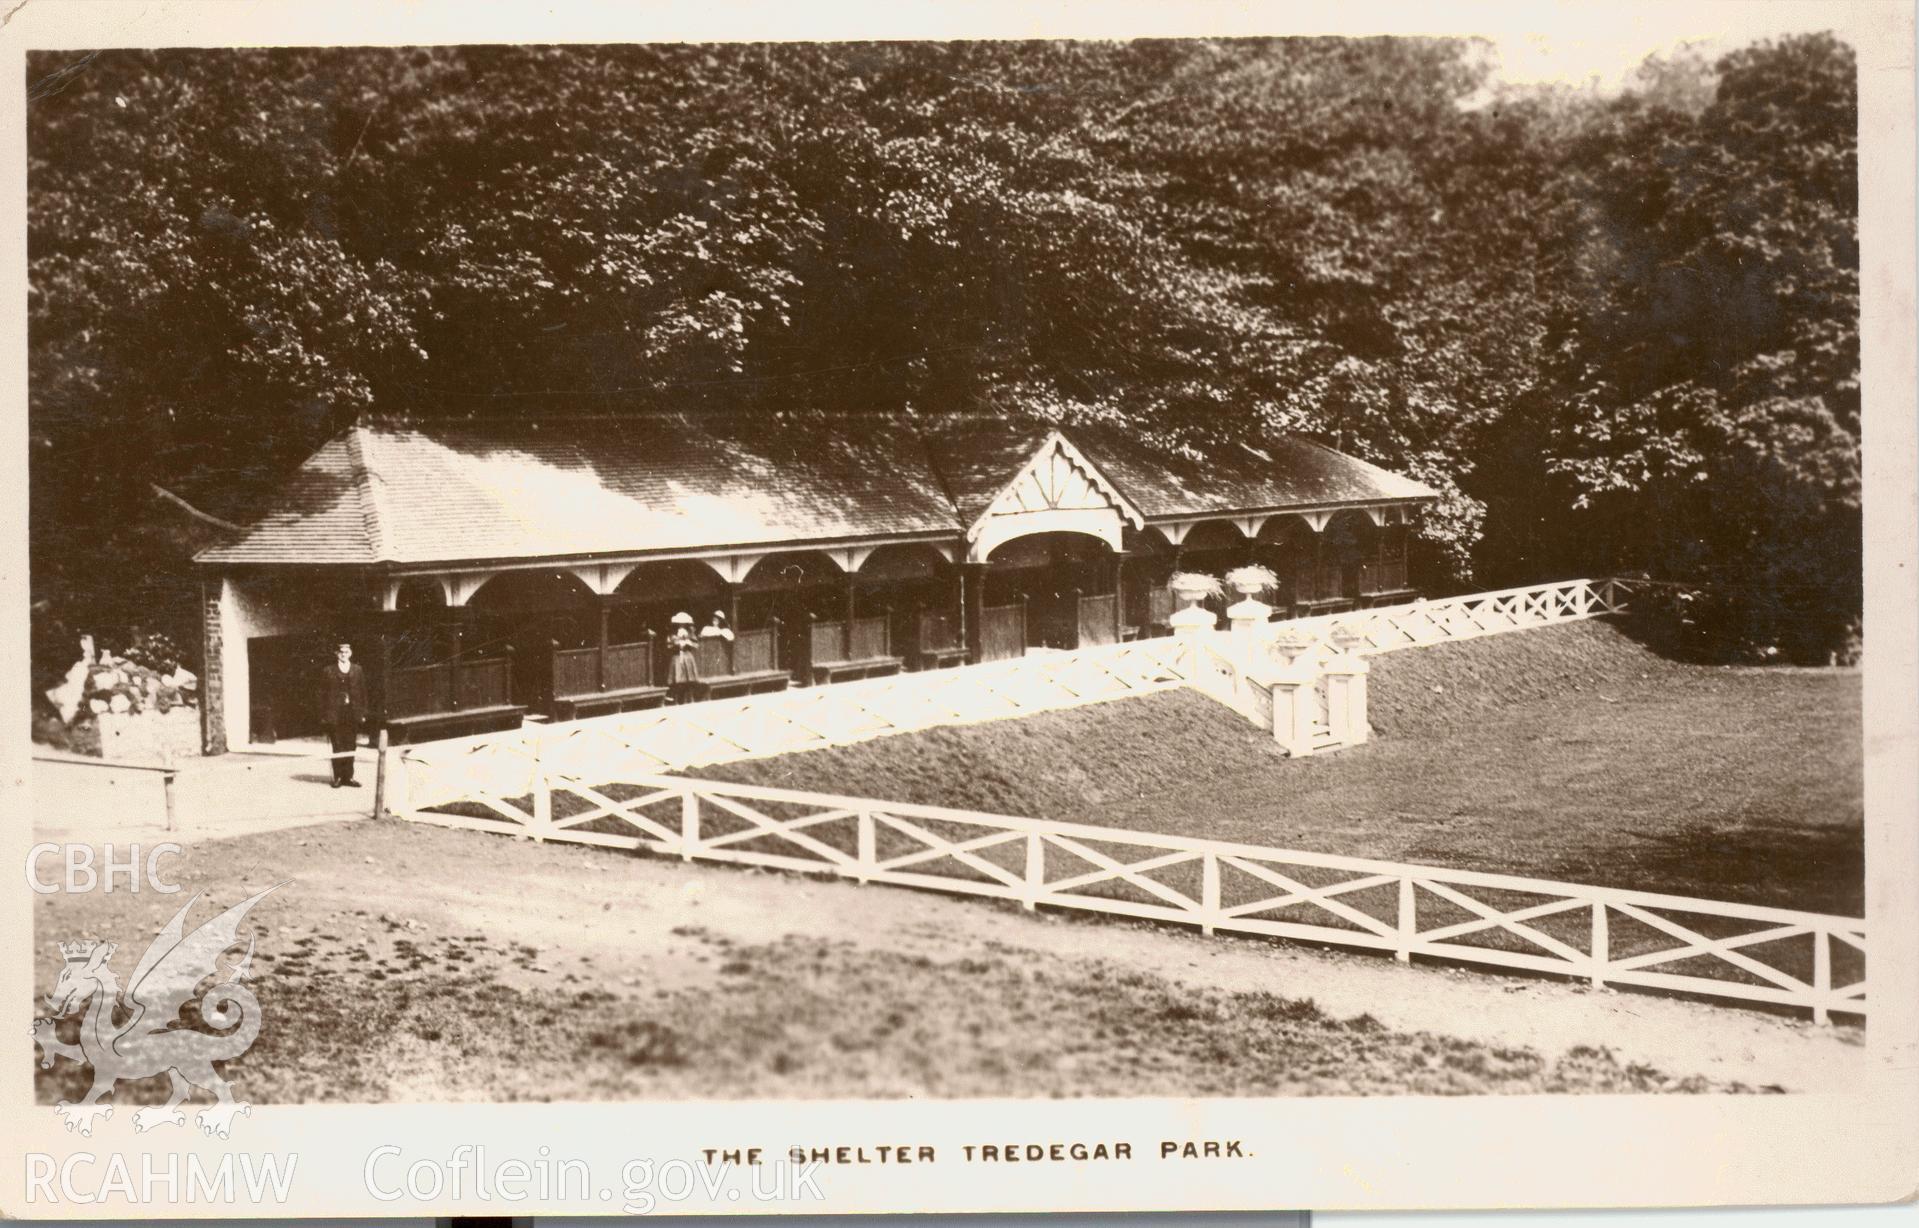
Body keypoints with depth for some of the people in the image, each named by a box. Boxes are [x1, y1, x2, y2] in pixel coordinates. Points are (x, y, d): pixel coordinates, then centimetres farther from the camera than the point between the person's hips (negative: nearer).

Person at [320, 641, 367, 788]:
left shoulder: (357, 670, 9)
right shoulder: (329, 671, 3)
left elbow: (362, 692, 9)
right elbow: (323, 694, 2)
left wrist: (362, 713, 3)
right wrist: (324, 714, -4)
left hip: (353, 714, 2)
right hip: (335, 715, -2)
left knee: (350, 746, 3)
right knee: (337, 747, 0)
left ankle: (348, 776, 9)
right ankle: (338, 777, 5)